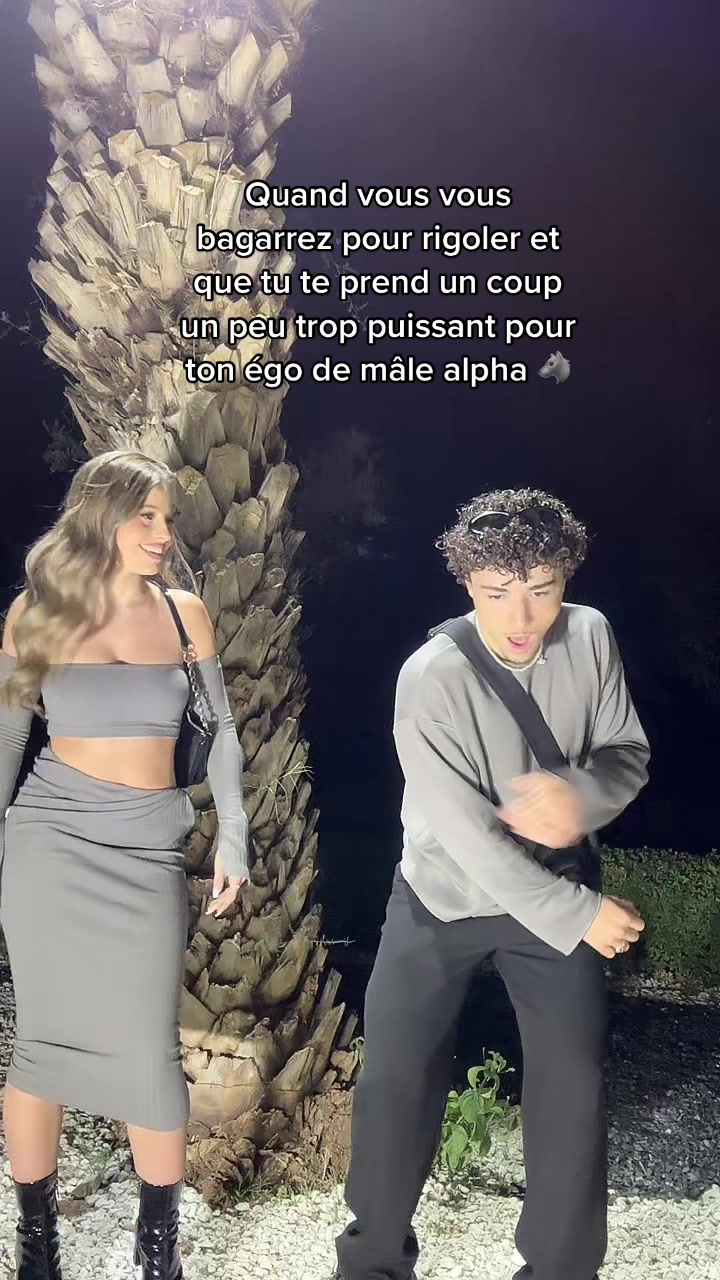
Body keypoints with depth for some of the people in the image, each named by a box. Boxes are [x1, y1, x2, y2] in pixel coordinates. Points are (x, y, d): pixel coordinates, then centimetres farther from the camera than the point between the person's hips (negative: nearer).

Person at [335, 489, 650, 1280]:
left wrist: (582, 795, -28)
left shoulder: (590, 637, -14)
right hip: (442, 894, -2)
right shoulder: (431, 680, -26)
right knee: (395, 1075, 4)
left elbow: (628, 753, -4)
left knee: (574, 1081, 2)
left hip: (554, 890, 3)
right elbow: (471, 838, -24)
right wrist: (578, 914, -19)